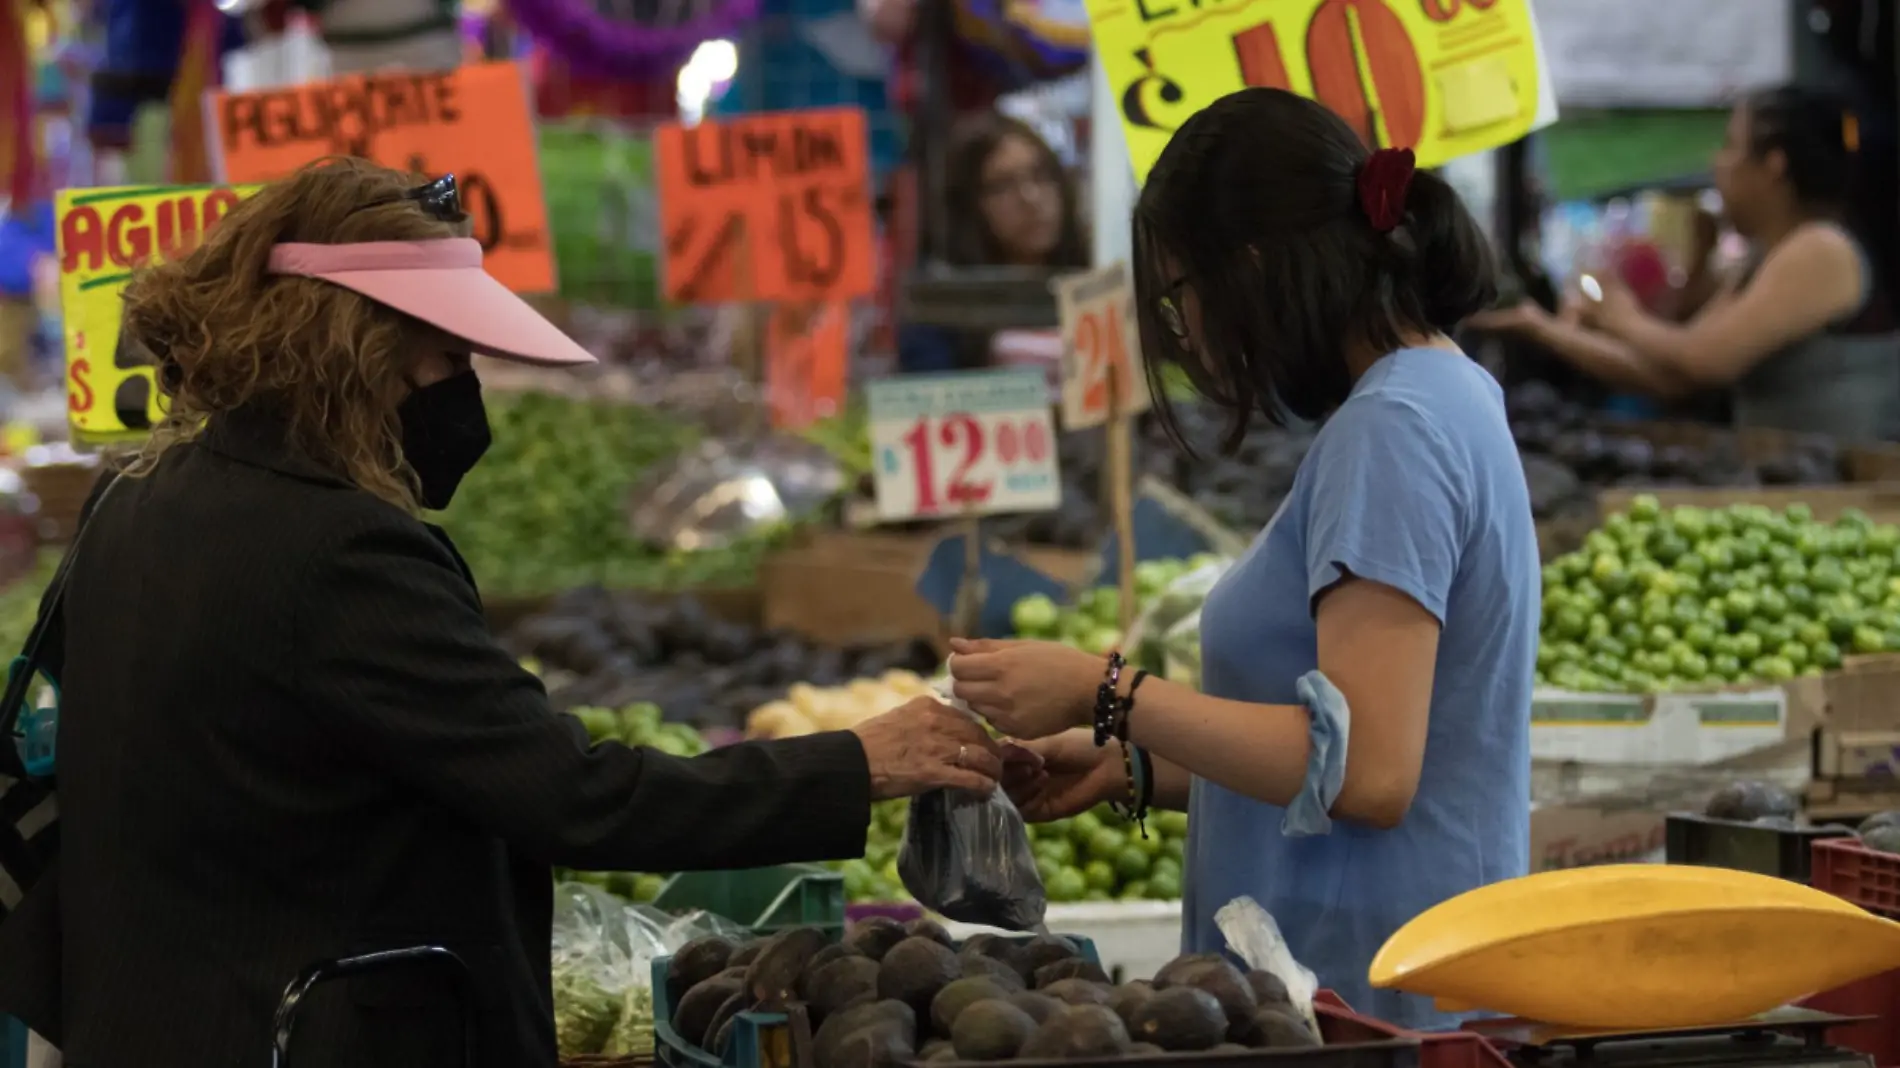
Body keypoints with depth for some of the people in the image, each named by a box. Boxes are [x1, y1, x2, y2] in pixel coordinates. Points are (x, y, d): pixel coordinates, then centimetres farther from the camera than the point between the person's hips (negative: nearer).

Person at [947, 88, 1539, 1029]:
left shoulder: (1391, 430, -14)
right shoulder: (1442, 401, 17)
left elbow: (1364, 770, -21)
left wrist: (1107, 695, -15)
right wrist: (1133, 768, 13)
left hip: (1370, 989, -10)